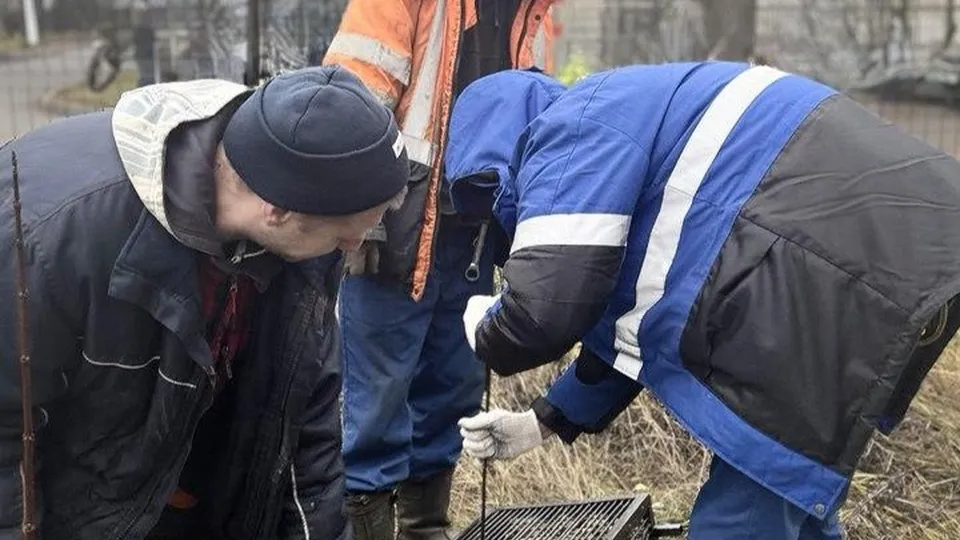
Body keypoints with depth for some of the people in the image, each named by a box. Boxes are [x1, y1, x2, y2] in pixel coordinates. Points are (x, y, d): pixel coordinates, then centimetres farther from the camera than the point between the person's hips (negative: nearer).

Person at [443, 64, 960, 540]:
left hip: (847, 279, -11)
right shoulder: (619, 129, 27)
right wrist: (545, 421, 31)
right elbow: (631, 311, 31)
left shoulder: (574, 131, -5)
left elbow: (545, 313, -13)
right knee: (796, 496, 24)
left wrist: (485, 332, 11)